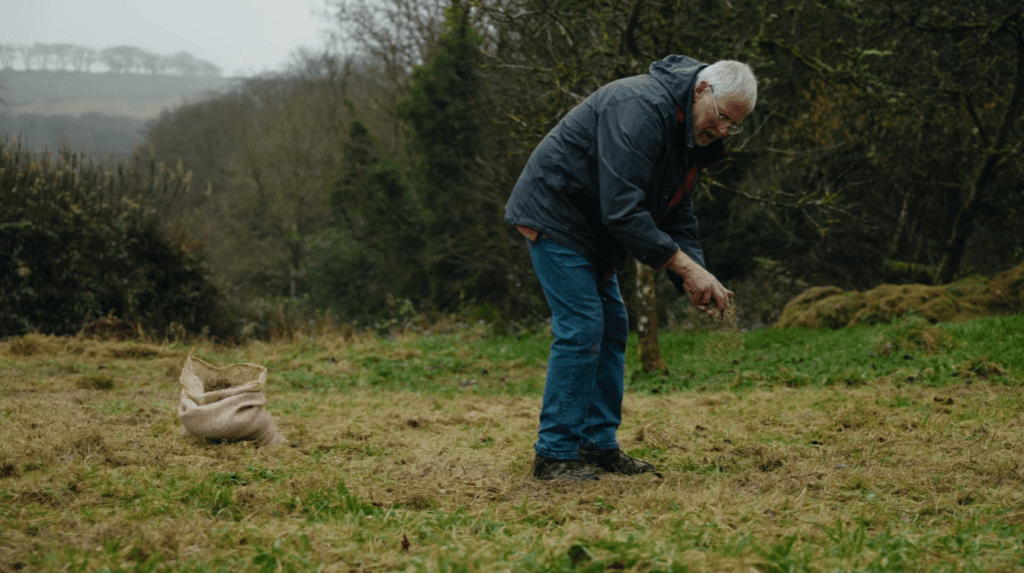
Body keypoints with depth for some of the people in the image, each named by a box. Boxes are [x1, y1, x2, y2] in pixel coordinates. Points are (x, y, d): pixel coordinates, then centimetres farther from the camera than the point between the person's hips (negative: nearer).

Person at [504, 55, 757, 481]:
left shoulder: (692, 136, 5)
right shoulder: (641, 109, -28)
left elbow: (677, 217, 9)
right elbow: (622, 208, -33)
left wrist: (694, 279, -8)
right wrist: (686, 266, -30)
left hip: (591, 228, 10)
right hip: (554, 214, -10)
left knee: (611, 329, 10)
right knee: (580, 329, -14)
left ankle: (599, 445, 17)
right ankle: (554, 454, -9)